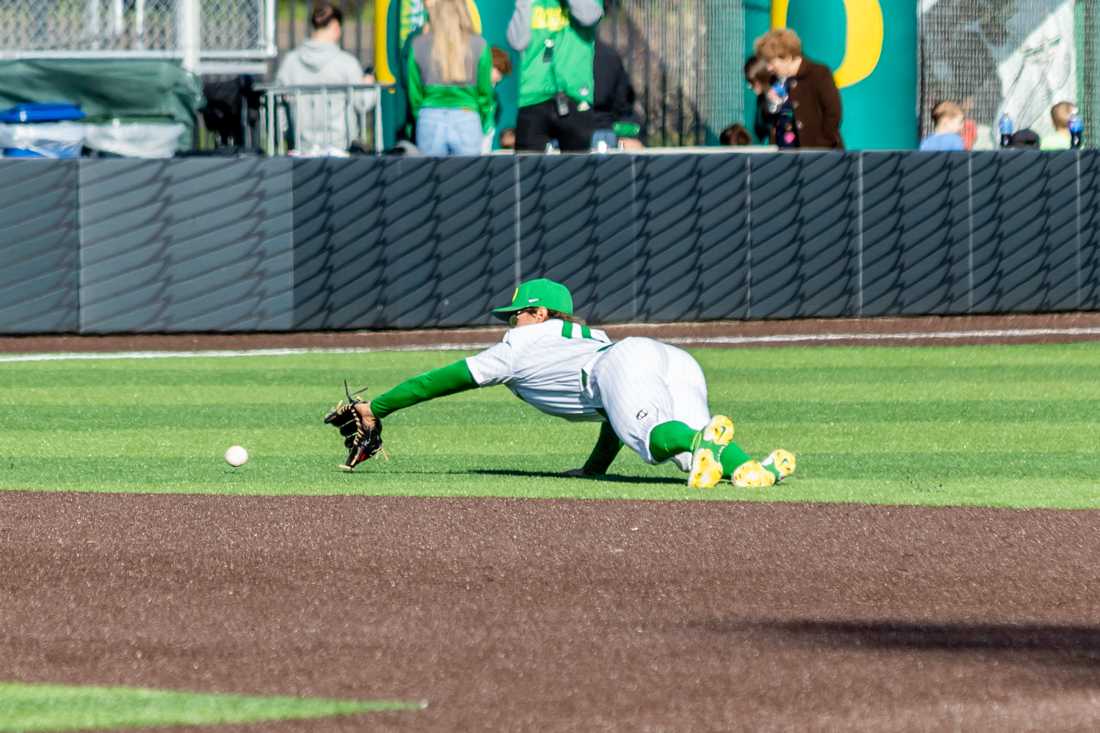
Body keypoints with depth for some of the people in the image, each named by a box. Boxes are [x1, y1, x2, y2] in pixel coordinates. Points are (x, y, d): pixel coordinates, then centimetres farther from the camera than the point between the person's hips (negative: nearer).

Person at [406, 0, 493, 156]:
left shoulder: (418, 45, -3)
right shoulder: (479, 45, -4)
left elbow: (414, 91, 3)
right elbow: (484, 91, 2)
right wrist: (482, 124, 17)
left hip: (430, 121, 1)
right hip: (466, 121, -1)